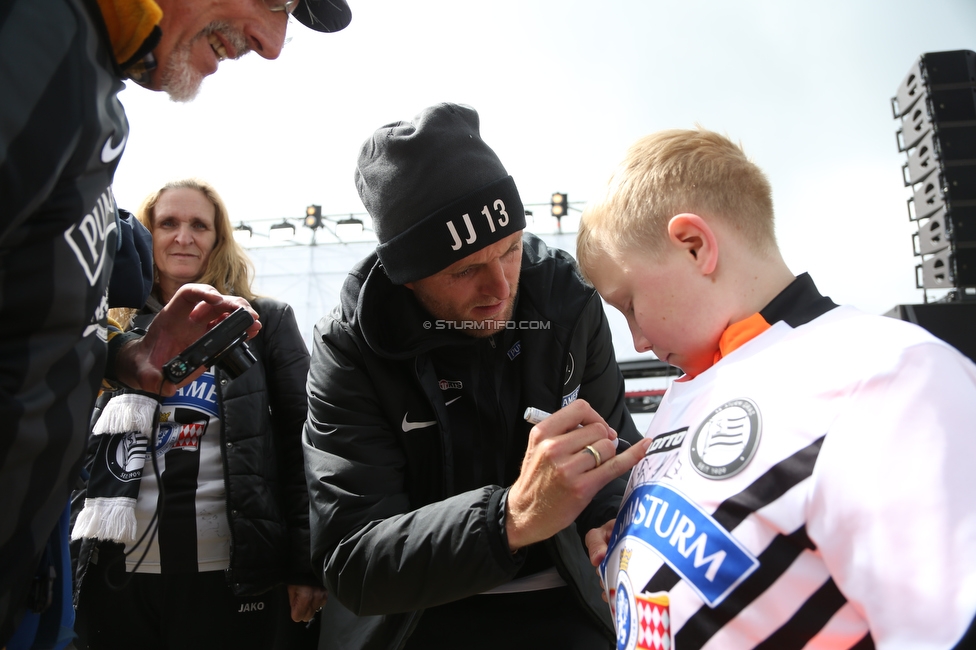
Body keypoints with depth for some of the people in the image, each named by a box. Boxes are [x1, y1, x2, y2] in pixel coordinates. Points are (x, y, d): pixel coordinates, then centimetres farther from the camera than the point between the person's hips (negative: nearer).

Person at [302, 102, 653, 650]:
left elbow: (614, 452, -1)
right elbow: (348, 563, -26)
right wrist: (513, 518, -42)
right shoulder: (348, 348, -20)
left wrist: (616, 519, -23)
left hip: (562, 606, 1)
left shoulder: (571, 301, -12)